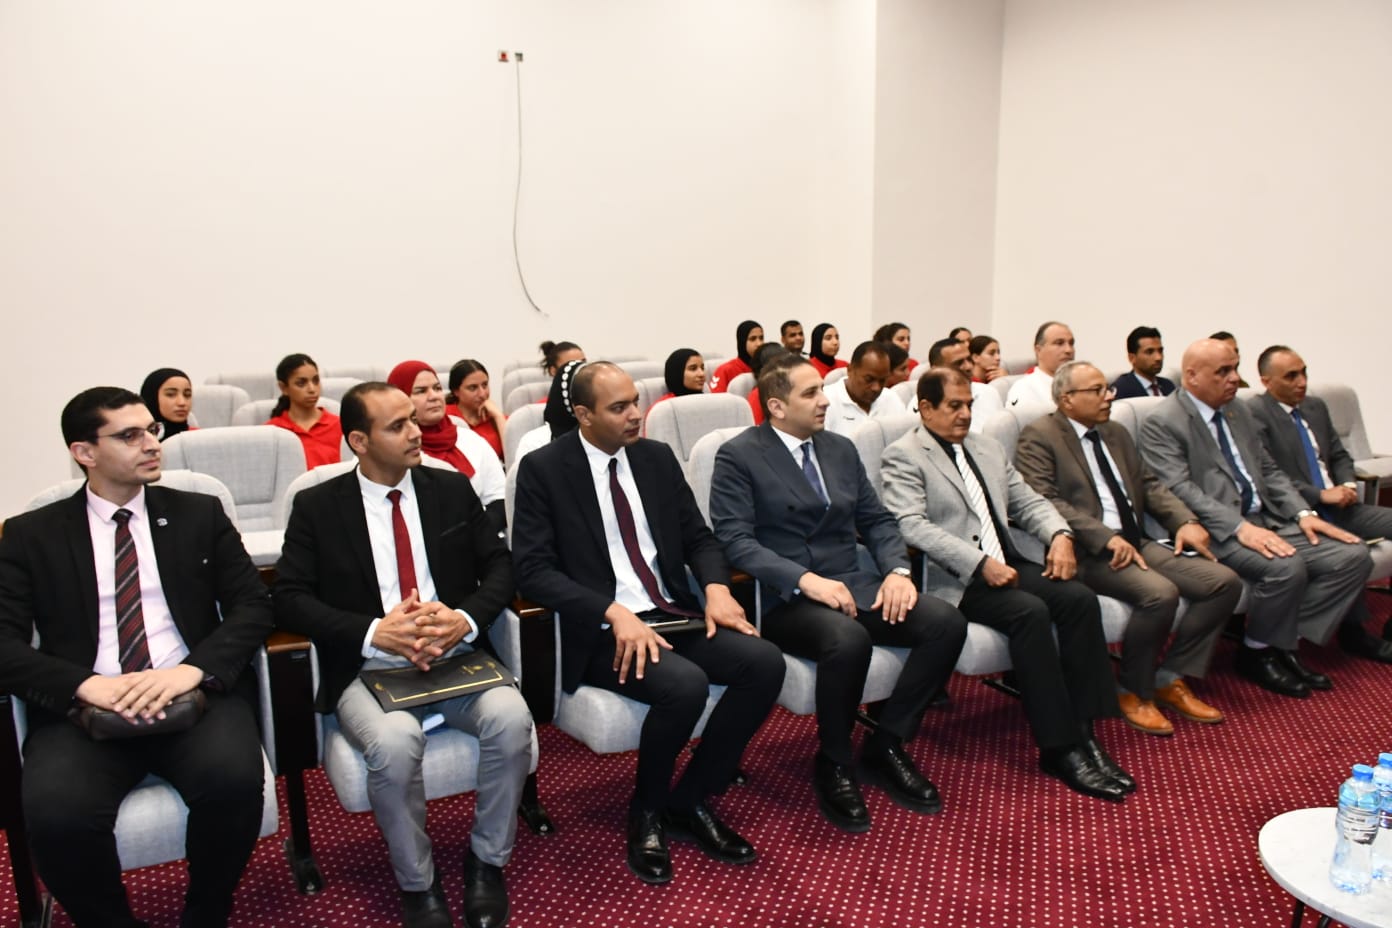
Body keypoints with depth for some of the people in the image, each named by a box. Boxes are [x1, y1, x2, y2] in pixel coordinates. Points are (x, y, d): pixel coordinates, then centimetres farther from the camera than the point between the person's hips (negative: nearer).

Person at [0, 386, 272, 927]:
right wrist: (85, 684, -18)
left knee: (233, 782, -29)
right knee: (56, 814, -30)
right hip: (85, 709, 0)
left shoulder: (200, 514, 12)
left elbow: (253, 606, 4)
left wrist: (193, 669, -15)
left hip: (195, 696, 0)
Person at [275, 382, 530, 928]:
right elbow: (289, 600, -4)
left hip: (457, 658, 2)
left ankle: (486, 861, 0)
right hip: (369, 669, -2)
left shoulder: (452, 490, 9)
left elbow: (499, 566, 7)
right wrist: (375, 632, -19)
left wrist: (466, 619, -14)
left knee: (511, 719, -27)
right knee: (394, 742, -33)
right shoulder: (317, 507, 2)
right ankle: (417, 883, -5)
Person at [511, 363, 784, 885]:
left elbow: (698, 537, 14)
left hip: (673, 613, 6)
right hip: (601, 630, -5)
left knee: (765, 663, -17)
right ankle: (647, 810, 0)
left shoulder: (658, 457, 10)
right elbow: (534, 571, -12)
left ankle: (690, 802, 2)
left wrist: (715, 586, -9)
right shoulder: (543, 468, -6)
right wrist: (614, 613, -25)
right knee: (686, 685, -31)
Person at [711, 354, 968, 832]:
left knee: (947, 622, -17)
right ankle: (833, 764, -8)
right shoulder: (738, 456, -5)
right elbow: (734, 540, -15)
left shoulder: (841, 448, 14)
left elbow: (876, 520, 14)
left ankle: (886, 744, 0)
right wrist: (805, 580, -26)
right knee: (848, 640, -37)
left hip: (855, 583, 6)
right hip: (784, 597, -6)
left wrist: (897, 570, -6)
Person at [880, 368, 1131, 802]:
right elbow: (912, 526, -16)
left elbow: (1027, 501, 20)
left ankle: (1082, 732, -12)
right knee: (1031, 611, -29)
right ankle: (1059, 748, -20)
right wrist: (980, 563, -23)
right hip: (954, 579, -7)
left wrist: (1060, 534, -3)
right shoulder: (903, 456, -3)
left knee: (1080, 598, -18)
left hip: (1007, 563, 7)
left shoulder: (988, 448, 22)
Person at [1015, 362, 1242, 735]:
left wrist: (1185, 521, 0)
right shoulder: (1038, 436, -5)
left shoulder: (1117, 433, 22)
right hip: (1087, 551, -8)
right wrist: (1106, 538, -24)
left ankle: (1170, 679, 6)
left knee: (1225, 582, -7)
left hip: (1136, 541, 8)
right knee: (1160, 593, -30)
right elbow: (1044, 501, -16)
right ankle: (1134, 691, -6)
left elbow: (1150, 485, 20)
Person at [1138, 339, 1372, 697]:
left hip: (1266, 520, 8)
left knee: (1353, 556, -7)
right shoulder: (1162, 423, -8)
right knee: (1287, 567, -31)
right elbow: (1180, 489, -18)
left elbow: (1268, 470, 20)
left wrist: (1303, 513, 3)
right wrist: (1240, 526, -27)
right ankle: (1258, 654, -4)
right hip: (1217, 531, -8)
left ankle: (1284, 644, 1)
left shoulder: (1238, 412, 18)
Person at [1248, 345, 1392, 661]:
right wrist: (1321, 495, -16)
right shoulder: (1254, 413, -9)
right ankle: (1354, 633, -11)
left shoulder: (1316, 407, 17)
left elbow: (1340, 456, 23)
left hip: (1338, 506, 8)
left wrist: (1348, 485, 1)